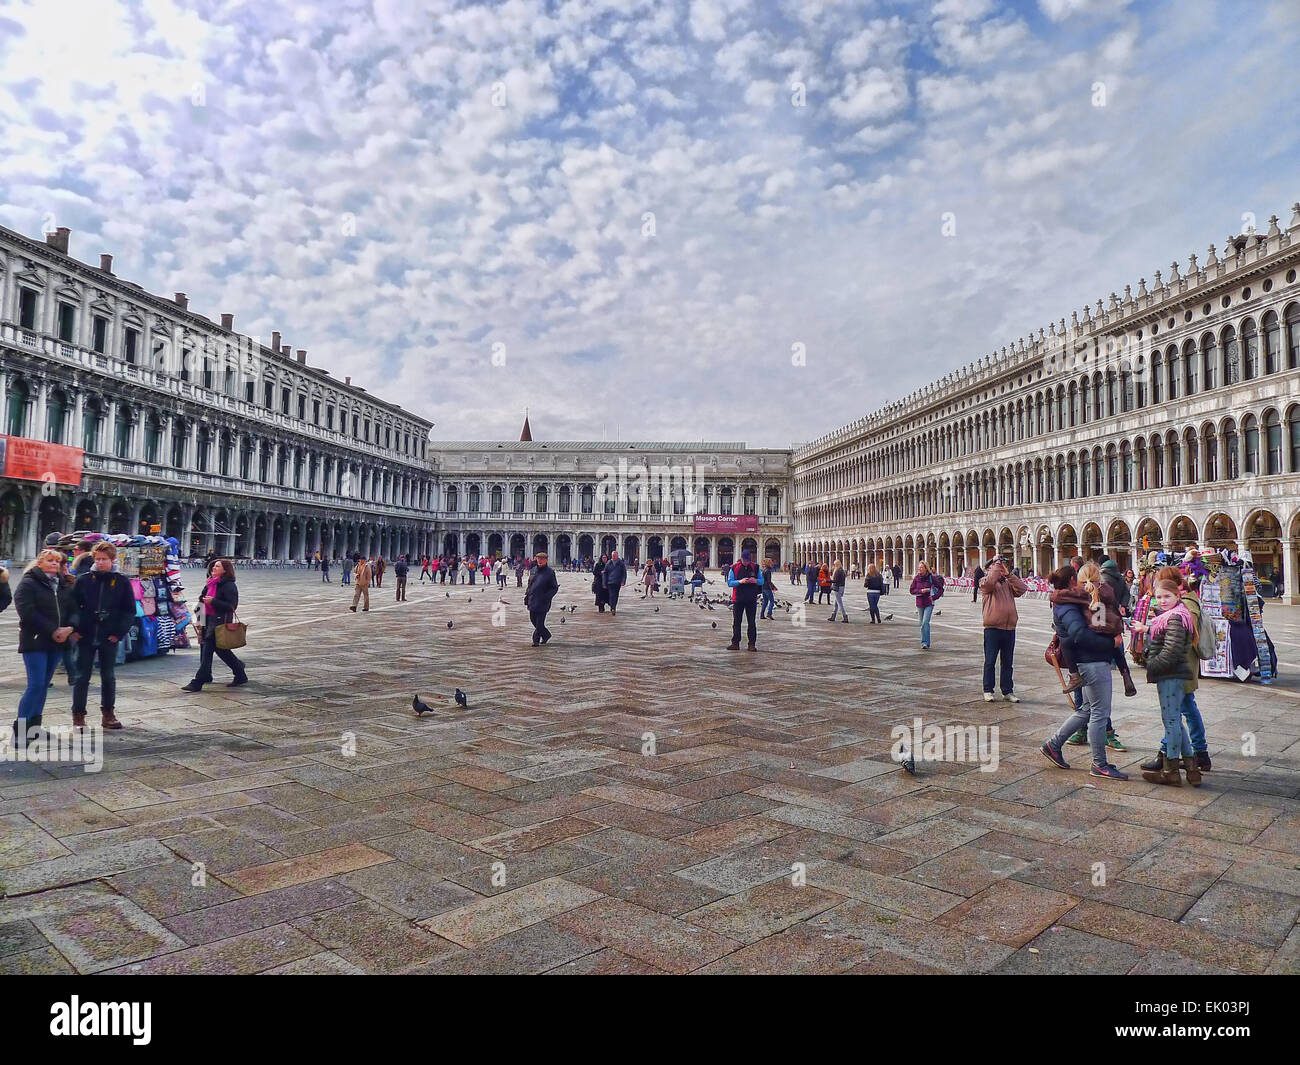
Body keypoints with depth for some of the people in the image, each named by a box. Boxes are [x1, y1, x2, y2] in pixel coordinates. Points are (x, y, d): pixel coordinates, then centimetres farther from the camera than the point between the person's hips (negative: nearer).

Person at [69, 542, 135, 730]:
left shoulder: (121, 582, 1)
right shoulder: (84, 579, 2)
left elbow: (130, 610, 3)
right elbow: (72, 605, 4)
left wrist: (119, 632, -5)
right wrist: (75, 628, -7)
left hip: (109, 637, 0)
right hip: (86, 637, 0)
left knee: (108, 676, 10)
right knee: (82, 676, 5)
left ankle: (108, 714, 21)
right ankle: (78, 716, 14)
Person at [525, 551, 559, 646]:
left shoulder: (550, 572, -6)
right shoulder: (533, 570, 11)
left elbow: (555, 587, -6)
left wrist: (547, 596, -16)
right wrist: (526, 595, 13)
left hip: (542, 602, -6)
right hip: (532, 600, 6)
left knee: (540, 622, -4)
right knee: (533, 619, 12)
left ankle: (536, 640, 6)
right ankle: (547, 635, 27)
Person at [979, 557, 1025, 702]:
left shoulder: (1008, 583, 17)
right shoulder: (985, 581, 2)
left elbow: (1022, 589, 1)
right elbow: (988, 582, -22)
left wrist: (1009, 574, -3)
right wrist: (996, 566, -12)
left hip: (1009, 628, 5)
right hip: (992, 628, -5)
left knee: (1007, 662, 11)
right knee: (990, 661, 1)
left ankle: (1007, 691, 19)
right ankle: (988, 691, 9)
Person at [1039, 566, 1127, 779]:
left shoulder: (1070, 604, 16)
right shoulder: (1068, 609, -17)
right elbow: (1080, 635, -29)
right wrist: (1111, 642, -22)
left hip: (1091, 663, 11)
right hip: (1093, 663, -11)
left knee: (1087, 709, 18)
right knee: (1100, 713, -2)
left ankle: (1053, 745, 24)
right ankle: (1099, 765, 9)